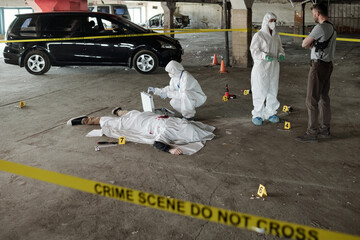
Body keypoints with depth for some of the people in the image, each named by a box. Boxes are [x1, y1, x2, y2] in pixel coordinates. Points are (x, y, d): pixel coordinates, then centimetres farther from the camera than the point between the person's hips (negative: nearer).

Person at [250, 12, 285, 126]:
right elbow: (254, 51, -11)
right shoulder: (258, 35, -9)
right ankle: (257, 114, 10)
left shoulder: (276, 35, 10)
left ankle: (270, 113, 24)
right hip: (261, 67, -6)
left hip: (274, 67, 6)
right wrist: (265, 56, -27)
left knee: (273, 90, 11)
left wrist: (281, 55, -4)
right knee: (260, 91, -3)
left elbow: (279, 48, 18)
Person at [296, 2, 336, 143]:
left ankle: (312, 133, -1)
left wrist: (310, 44, 8)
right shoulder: (332, 28, 14)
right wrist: (313, 44, 3)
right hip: (328, 64, 10)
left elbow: (304, 44, -12)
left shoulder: (320, 27, -17)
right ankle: (325, 130, 24)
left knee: (312, 100, -5)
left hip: (319, 65, -10)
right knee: (324, 97, 15)